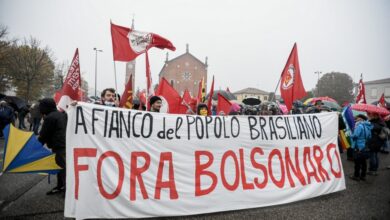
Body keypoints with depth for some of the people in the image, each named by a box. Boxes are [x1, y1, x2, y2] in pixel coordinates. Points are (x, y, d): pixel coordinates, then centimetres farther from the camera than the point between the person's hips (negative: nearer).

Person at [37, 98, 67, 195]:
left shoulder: (49, 118, -13)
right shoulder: (62, 114, 13)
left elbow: (44, 134, -6)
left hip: (58, 145, -10)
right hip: (65, 143, 10)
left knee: (62, 166, -6)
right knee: (61, 165, 18)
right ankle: (60, 186, 29)